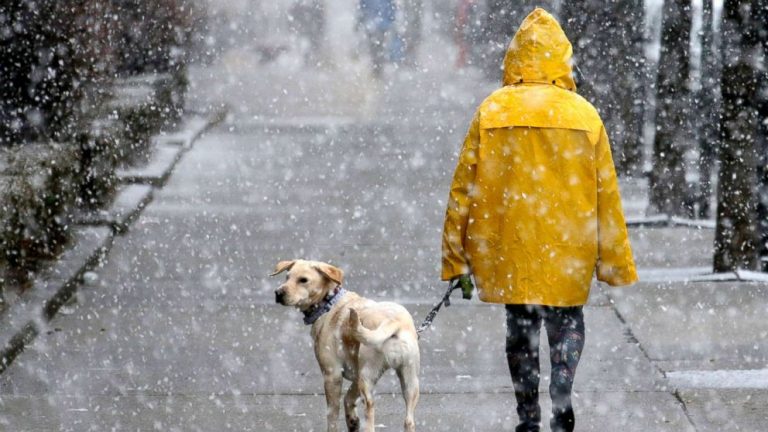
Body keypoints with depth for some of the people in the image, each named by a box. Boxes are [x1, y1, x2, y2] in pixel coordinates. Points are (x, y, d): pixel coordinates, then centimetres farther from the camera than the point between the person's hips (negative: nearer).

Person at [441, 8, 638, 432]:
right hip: (568, 252, 0)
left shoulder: (491, 111, -4)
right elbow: (606, 195, 0)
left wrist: (457, 255, 5)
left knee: (520, 327, 15)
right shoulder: (584, 115, -3)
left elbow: (464, 187, -3)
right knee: (567, 323, 13)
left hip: (508, 247, 0)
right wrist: (615, 262, 10)